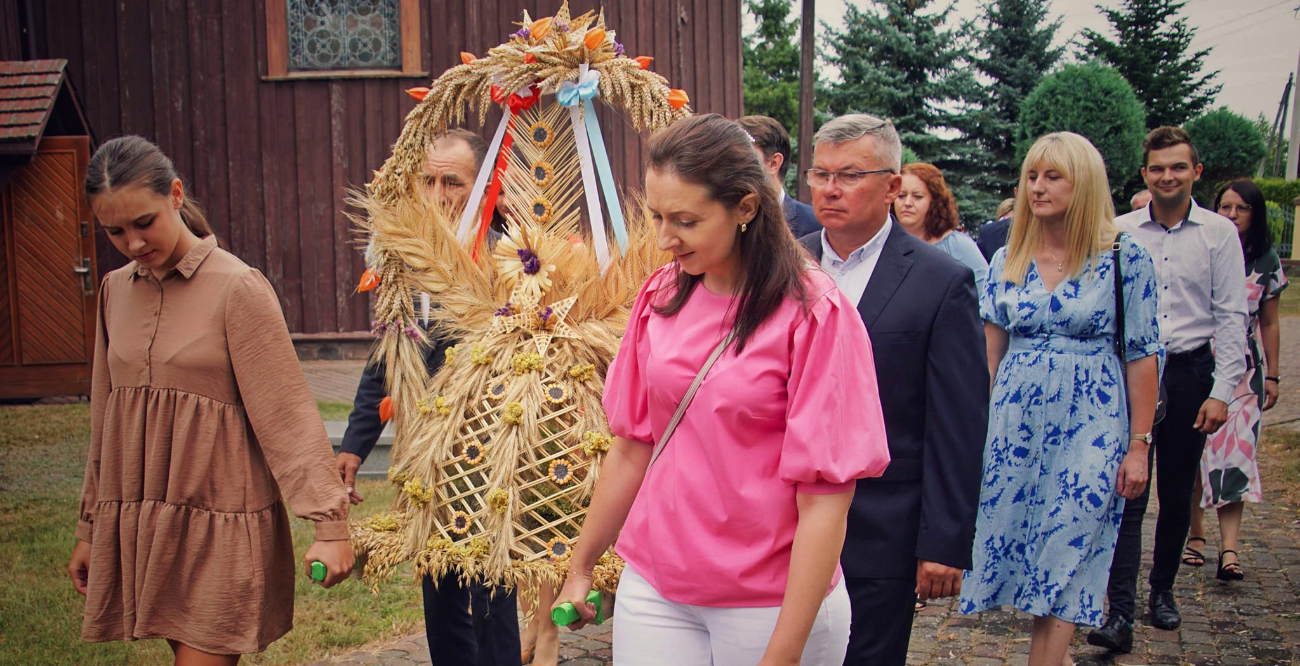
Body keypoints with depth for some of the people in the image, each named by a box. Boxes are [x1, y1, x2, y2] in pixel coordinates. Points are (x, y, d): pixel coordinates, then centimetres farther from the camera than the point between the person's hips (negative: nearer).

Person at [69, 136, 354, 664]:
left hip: (221, 525, -5)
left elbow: (288, 415, -13)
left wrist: (328, 522, -20)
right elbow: (106, 419, 17)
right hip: (136, 525, 6)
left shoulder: (238, 288, -11)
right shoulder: (115, 291, 8)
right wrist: (90, 527, 20)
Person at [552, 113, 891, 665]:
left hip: (773, 601, -3)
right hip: (652, 588, 4)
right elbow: (632, 446, 8)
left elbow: (824, 500, -15)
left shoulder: (813, 314, -13)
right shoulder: (660, 297, 1)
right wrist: (580, 567, 12)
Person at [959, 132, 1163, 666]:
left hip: (1090, 425, -4)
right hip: (1015, 420, 4)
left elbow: (1142, 356, -3)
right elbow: (989, 349, 8)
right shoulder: (1007, 259, 6)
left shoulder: (1125, 258, -5)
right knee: (1014, 546, 7)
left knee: (1062, 559, -3)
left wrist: (1138, 444, -4)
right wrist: (978, 423, 3)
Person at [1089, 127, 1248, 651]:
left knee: (1177, 494, 11)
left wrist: (1222, 391, -5)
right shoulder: (1119, 232, 2)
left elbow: (1232, 316, 0)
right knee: (1127, 494, -6)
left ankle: (1163, 589, 30)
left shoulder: (1220, 233, 1)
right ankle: (1120, 613, -7)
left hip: (1190, 373, 1)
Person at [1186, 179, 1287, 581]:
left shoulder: (1266, 262, 4)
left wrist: (1272, 376, 9)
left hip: (1244, 371, 1)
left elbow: (1269, 323, 11)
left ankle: (1229, 550, -8)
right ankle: (1196, 534, 18)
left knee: (1235, 456, -6)